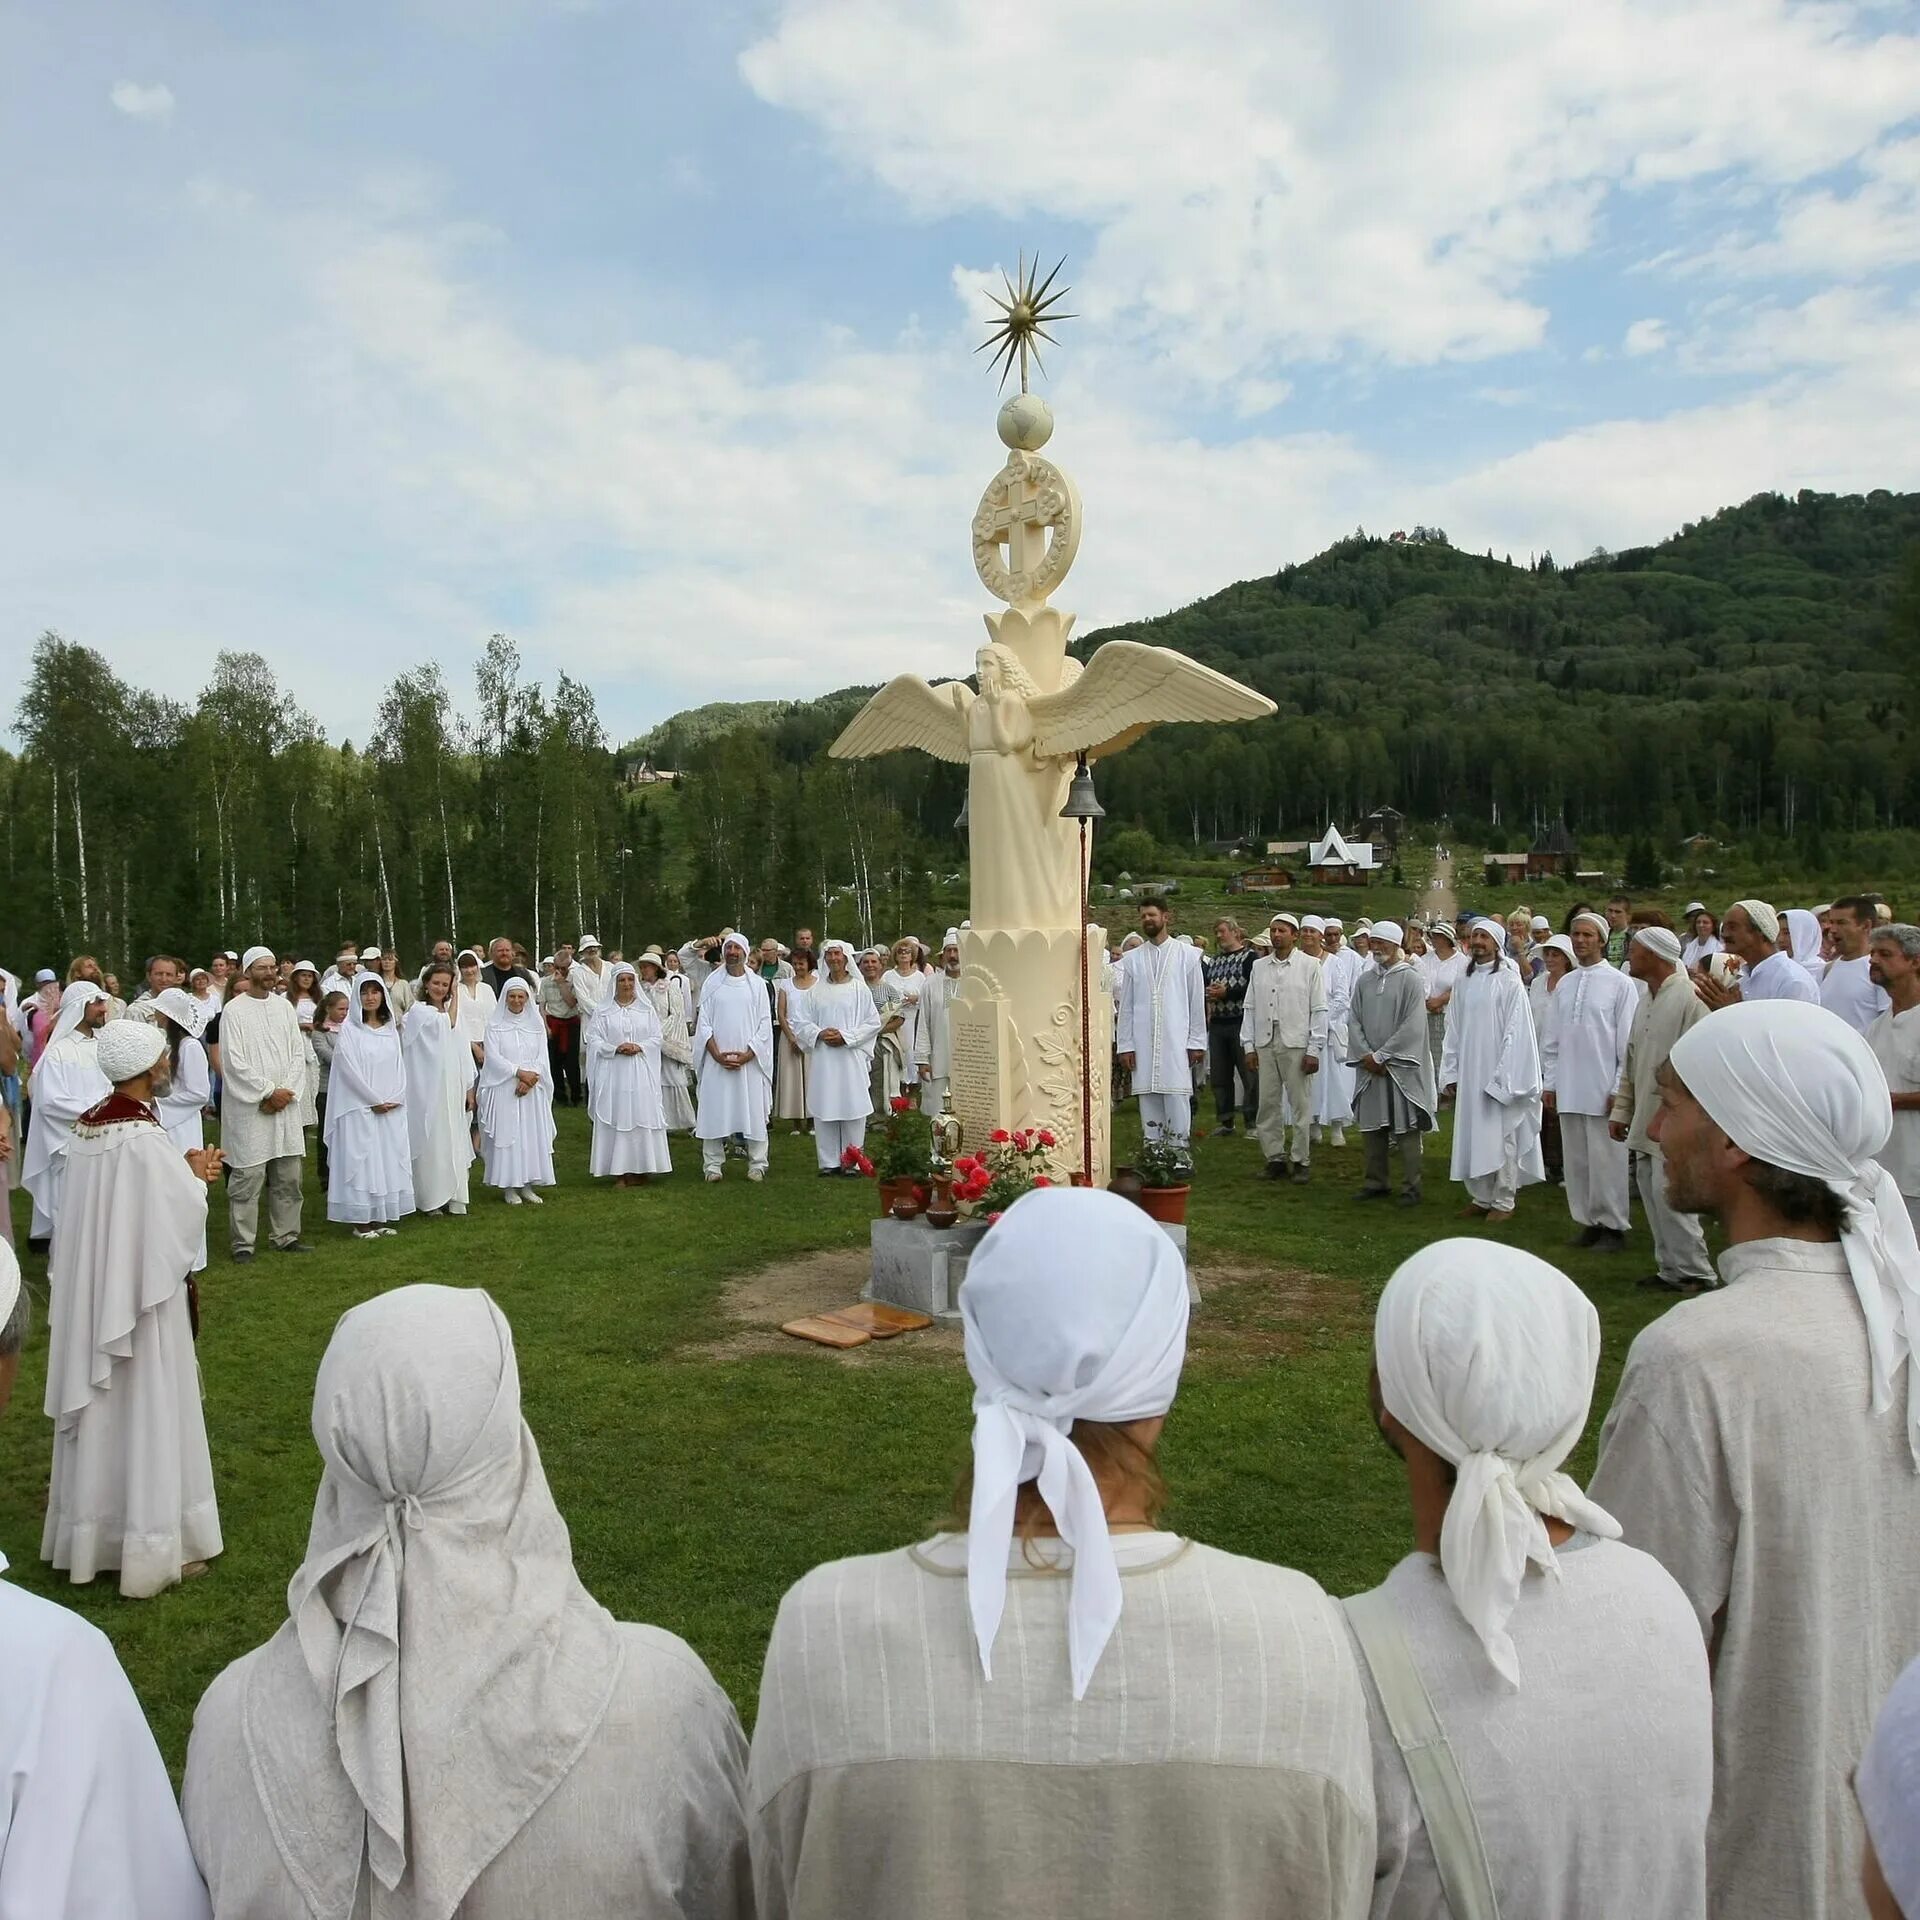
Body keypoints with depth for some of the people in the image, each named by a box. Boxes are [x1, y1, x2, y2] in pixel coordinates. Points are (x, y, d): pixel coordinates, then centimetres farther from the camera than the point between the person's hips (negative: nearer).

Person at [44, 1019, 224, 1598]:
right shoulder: (146, 1139, -22)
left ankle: (90, 1533, 32)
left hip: (87, 1292, 8)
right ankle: (151, 1546, 14)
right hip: (139, 1295, -8)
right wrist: (196, 1175, 0)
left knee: (100, 1411, 18)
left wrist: (182, 1171, 8)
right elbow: (184, 1215, -18)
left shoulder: (87, 1127, 2)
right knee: (145, 1413, 3)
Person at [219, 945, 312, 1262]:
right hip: (249, 1108, -5)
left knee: (288, 1177, 8)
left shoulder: (284, 1006, 10)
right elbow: (234, 1061, -10)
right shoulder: (234, 1010, -4)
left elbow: (298, 1053, 8)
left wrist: (286, 1091, -5)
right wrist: (269, 1091, -11)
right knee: (247, 1179, -2)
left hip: (285, 1104, 5)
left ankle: (286, 1236, 18)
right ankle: (242, 1243, 6)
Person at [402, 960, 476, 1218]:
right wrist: (455, 999, -5)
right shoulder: (418, 1011, -5)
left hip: (452, 1088, 5)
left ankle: (453, 1199, 13)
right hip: (428, 1088, -5)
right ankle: (431, 1200, 10)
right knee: (431, 1142, 0)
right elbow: (447, 1026, -14)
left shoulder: (450, 1010, 12)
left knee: (454, 1141, 7)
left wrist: (469, 1088, 9)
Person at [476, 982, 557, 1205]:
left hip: (532, 1090, 3)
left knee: (532, 1135, 2)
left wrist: (530, 1079, -13)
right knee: (506, 1135, -3)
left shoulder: (536, 1025, 9)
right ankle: (509, 1186, 2)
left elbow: (542, 1058, 3)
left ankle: (527, 1185, 8)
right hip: (504, 1089, -3)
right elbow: (493, 1057, -8)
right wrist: (519, 1072, -16)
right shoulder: (495, 1025, 1)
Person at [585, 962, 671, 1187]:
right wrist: (616, 1048, -15)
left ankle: (640, 1169, 6)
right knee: (616, 1117, -2)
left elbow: (656, 1037, 5)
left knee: (642, 1117, 0)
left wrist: (638, 1046, -12)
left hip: (641, 1074, 1)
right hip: (613, 1073, -1)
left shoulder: (646, 1009, 8)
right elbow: (593, 1040, -1)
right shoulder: (602, 1011, 4)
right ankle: (620, 1170, 3)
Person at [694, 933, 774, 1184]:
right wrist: (718, 1055, -9)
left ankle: (757, 1165, 7)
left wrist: (747, 1055, -9)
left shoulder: (756, 984, 5)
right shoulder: (712, 983, 6)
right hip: (717, 1059, 0)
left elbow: (765, 1024, 2)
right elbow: (704, 1022, 3)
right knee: (715, 1110, 0)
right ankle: (713, 1164, 7)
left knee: (754, 1111, 0)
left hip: (749, 1059, 0)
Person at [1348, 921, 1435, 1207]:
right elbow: (1354, 1021, 7)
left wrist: (1381, 1055, -13)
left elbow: (1413, 1026, -12)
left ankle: (1411, 1186, 5)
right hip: (1370, 1066, 5)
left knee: (1405, 1129, -2)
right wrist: (1366, 1055, -7)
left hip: (1401, 1065, -5)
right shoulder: (1364, 981, 9)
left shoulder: (1409, 979, -6)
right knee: (1371, 1126, 9)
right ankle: (1375, 1182, 19)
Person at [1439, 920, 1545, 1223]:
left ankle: (1504, 1201, 8)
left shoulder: (1509, 981, -7)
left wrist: (1502, 1076, -14)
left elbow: (1515, 1031, -10)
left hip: (1497, 1072, -5)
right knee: (1473, 1135, 9)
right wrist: (1451, 1072, 6)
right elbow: (1454, 1030, 10)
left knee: (1500, 1136, 0)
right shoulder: (1462, 982, 8)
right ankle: (1481, 1197, 19)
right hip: (1468, 1071, 5)